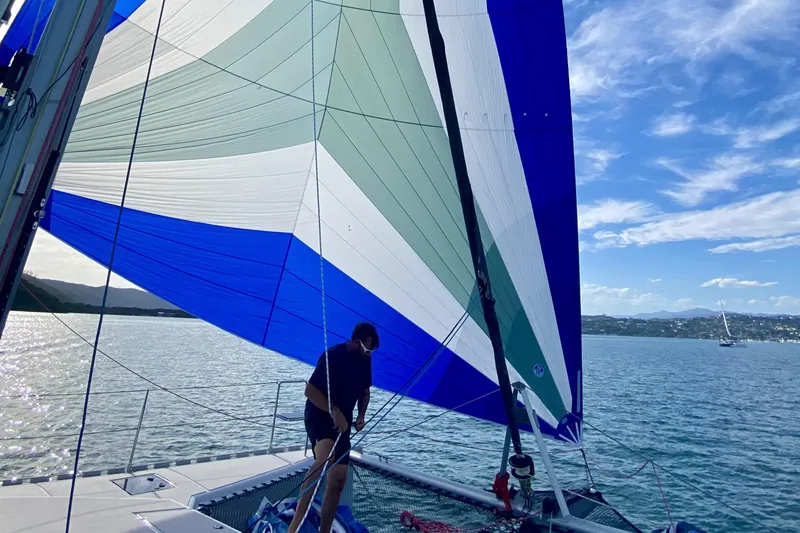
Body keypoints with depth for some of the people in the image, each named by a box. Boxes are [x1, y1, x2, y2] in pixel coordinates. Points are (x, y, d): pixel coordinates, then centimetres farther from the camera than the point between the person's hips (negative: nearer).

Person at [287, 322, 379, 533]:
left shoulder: (365, 360, 3)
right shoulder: (332, 355, -18)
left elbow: (365, 391, 16)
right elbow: (310, 390, -18)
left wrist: (361, 415, 1)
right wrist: (334, 412, -23)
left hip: (343, 422, 7)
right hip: (319, 415, -7)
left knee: (338, 481, 9)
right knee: (325, 458, -36)